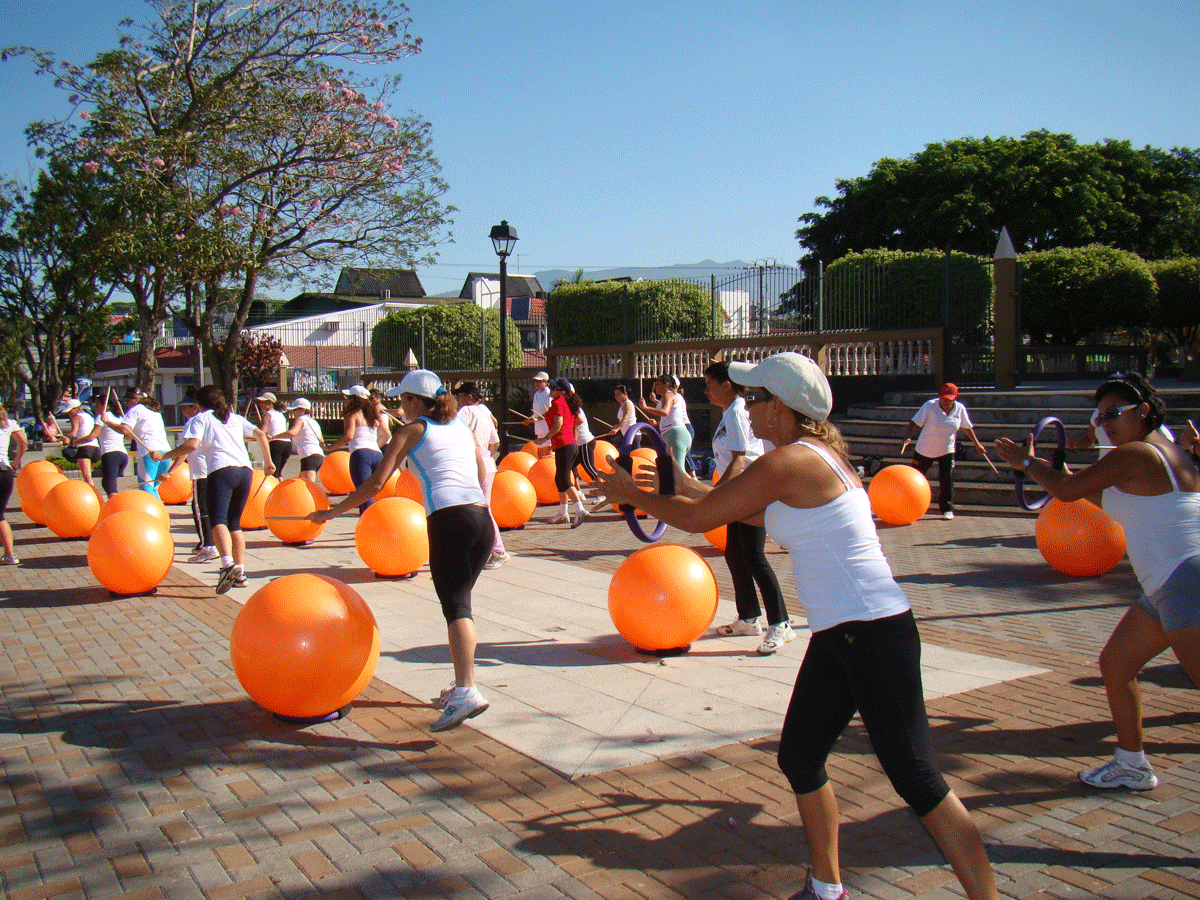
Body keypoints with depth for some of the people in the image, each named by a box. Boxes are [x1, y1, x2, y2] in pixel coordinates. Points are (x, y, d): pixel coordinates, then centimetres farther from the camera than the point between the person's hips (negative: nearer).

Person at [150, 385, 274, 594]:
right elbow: (260, 434, 20)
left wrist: (163, 456, 2)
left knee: (218, 520, -16)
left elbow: (192, 445, -6)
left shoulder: (200, 419, 11)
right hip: (245, 471, 6)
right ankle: (240, 573, 10)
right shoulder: (236, 418, 27)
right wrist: (268, 461, 25)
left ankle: (228, 563, -41)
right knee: (234, 523, 15)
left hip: (221, 470, -6)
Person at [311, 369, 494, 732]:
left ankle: (466, 691, -29)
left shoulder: (411, 431, 8)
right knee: (460, 603, 17)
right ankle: (462, 686, 20)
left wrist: (333, 511, 9)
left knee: (455, 607, -14)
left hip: (448, 519, -6)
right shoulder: (461, 426, 24)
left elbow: (377, 482, 1)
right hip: (482, 518, 6)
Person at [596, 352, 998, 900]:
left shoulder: (789, 460, -17)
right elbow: (765, 514, 29)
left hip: (873, 637, -10)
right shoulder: (816, 454, 12)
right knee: (799, 758, 17)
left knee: (916, 782, -4)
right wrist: (689, 486, 31)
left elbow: (697, 518, -11)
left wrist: (631, 494, 4)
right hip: (837, 637, 10)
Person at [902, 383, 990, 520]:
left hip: (946, 451, 1)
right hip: (924, 450, -1)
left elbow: (967, 428, 10)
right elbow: (915, 423, -17)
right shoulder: (929, 406, -16)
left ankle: (947, 509, 6)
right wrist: (908, 438, -32)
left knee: (947, 480, -6)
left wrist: (977, 444, 16)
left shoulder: (960, 409, -6)